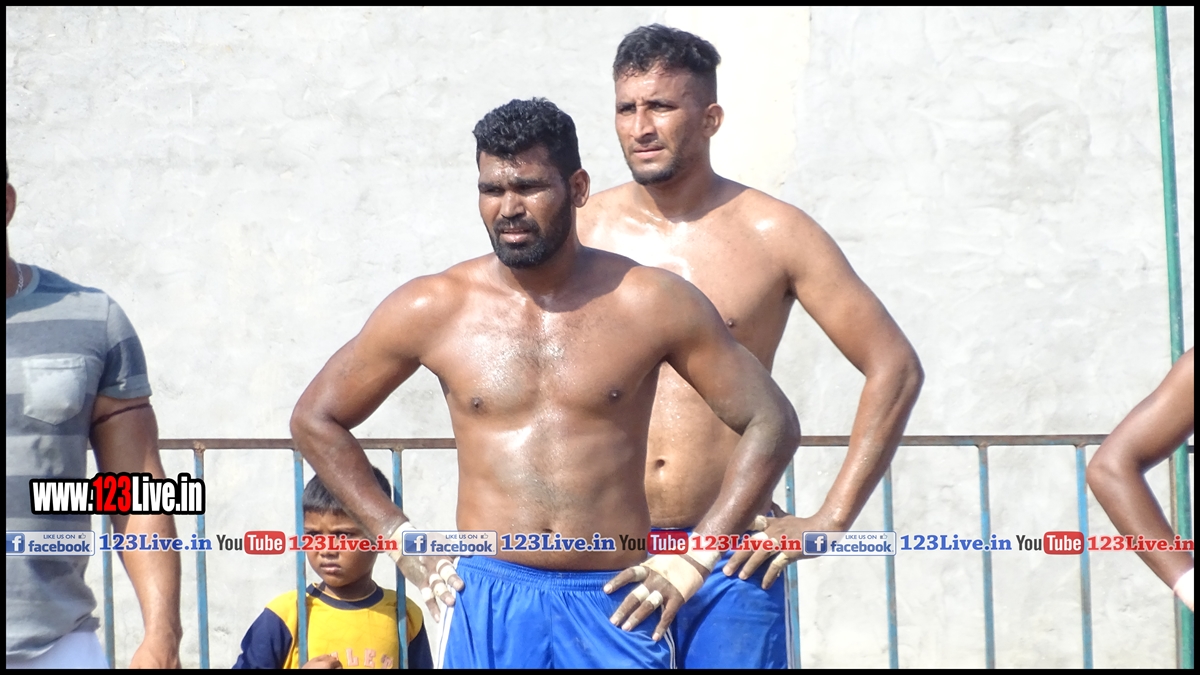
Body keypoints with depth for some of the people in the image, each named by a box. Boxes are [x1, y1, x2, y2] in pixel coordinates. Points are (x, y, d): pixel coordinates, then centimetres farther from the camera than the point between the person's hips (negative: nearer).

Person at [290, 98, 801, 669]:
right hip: (488, 605, 1)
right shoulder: (431, 310, 2)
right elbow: (315, 419, 14)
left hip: (617, 606, -1)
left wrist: (692, 561, -2)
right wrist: (399, 538, 6)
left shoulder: (651, 304, -1)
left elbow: (772, 423, 3)